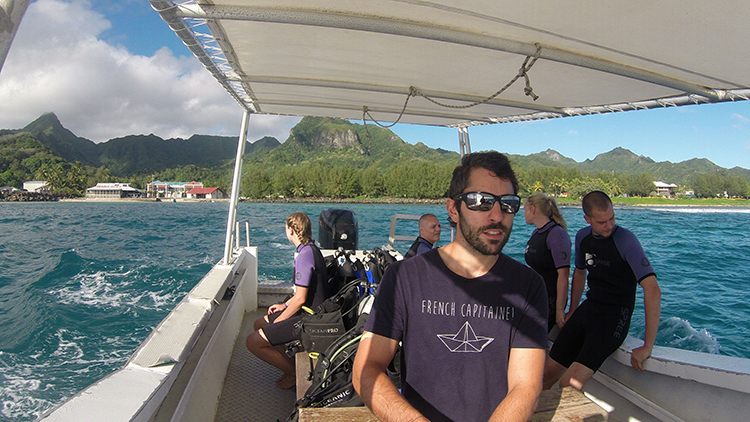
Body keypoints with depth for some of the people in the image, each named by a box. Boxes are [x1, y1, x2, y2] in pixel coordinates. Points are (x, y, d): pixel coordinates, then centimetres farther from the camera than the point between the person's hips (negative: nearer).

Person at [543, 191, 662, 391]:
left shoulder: (626, 240, -17)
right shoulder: (582, 237, 4)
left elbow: (653, 291, -23)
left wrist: (648, 346, -25)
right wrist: (572, 312, 23)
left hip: (615, 316, -6)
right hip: (588, 309, 6)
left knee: (571, 384, -22)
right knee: (547, 375, 4)